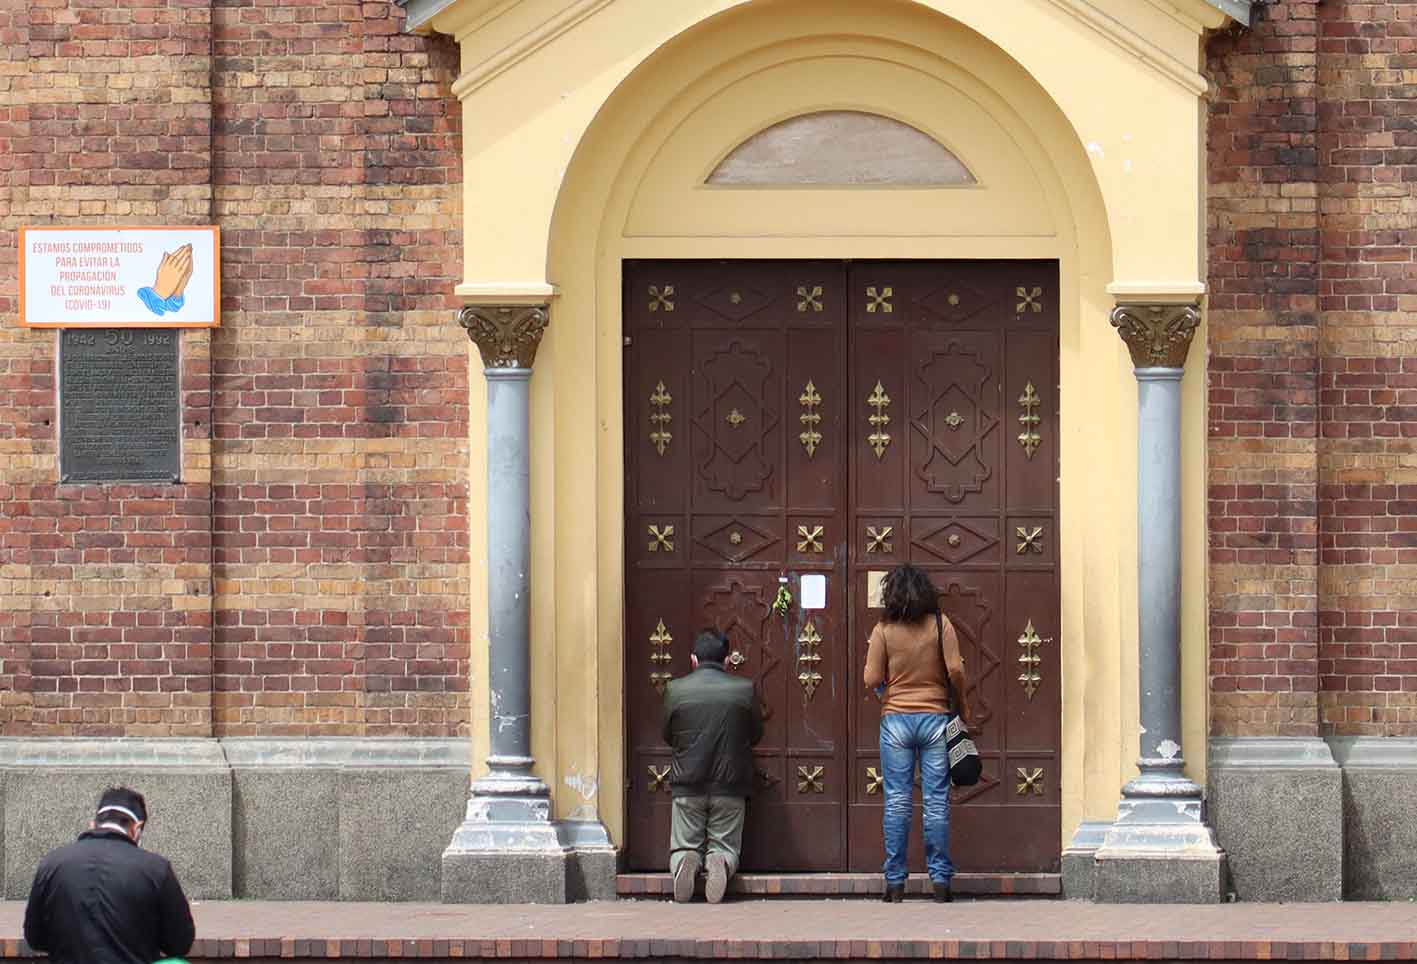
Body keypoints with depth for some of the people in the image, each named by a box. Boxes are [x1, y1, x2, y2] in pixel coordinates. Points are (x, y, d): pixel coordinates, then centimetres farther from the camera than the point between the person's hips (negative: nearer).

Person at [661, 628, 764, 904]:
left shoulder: (675, 690, -5)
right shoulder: (744, 689, -5)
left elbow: (668, 736, 8)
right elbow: (756, 734, 8)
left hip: (687, 785, 0)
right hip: (730, 787, 0)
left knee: (683, 847, 13)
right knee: (725, 847, 12)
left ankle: (686, 862, -21)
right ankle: (720, 862, -23)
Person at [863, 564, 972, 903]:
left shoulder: (884, 630, -2)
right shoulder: (940, 625, -2)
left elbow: (872, 680, -4)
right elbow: (955, 671, -7)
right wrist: (963, 708, 6)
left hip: (896, 719, 0)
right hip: (935, 719, 0)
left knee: (897, 801, 3)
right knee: (937, 801, 3)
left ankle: (895, 882, 3)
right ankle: (940, 879, 2)